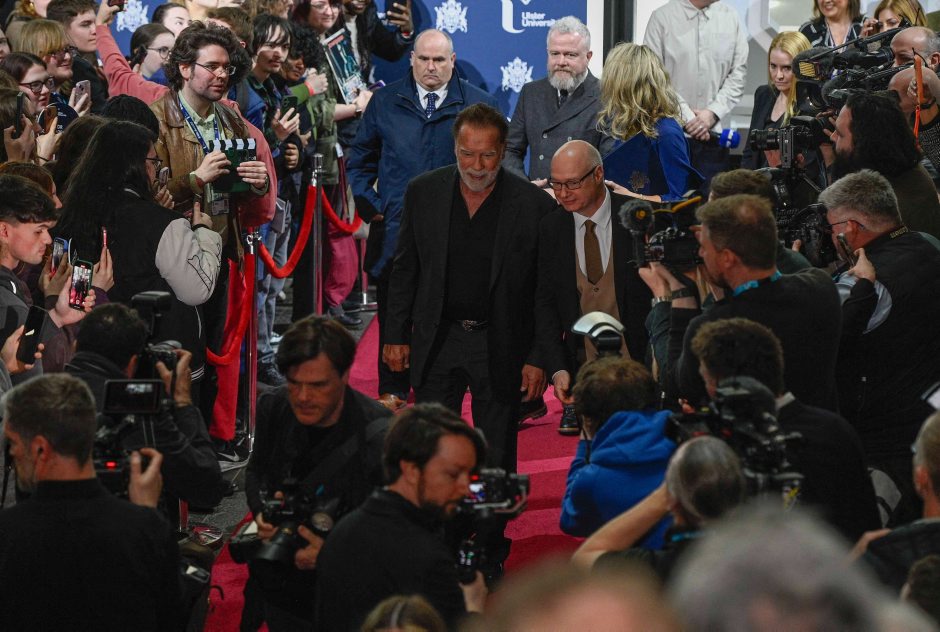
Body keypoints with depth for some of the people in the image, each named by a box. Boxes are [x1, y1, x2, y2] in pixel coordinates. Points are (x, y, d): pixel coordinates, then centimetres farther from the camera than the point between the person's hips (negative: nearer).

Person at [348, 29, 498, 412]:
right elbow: (360, 158, 15)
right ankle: (392, 390, 13)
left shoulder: (478, 104, 4)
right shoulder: (386, 102, 8)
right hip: (395, 228, 1)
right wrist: (368, 204, 4)